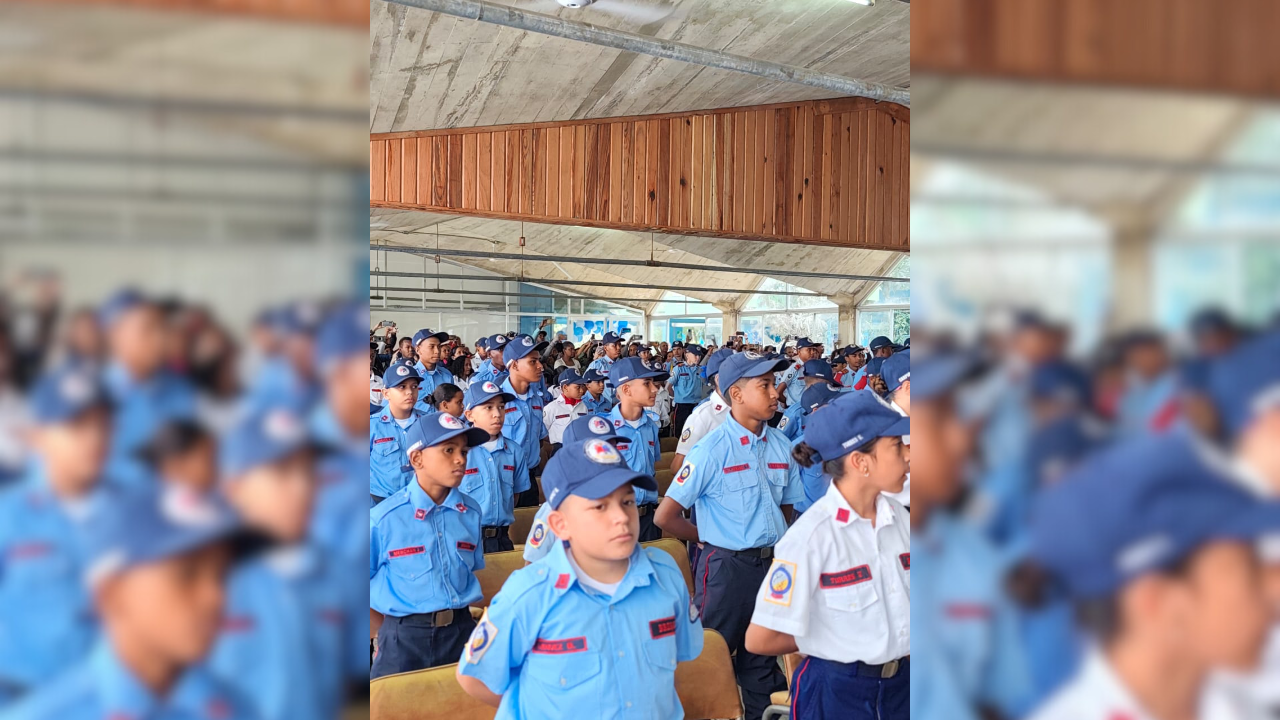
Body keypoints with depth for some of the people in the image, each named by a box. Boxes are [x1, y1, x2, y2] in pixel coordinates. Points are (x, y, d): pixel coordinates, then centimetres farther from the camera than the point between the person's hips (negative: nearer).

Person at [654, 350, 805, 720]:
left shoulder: (781, 445, 0)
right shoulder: (713, 449, -15)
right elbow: (666, 516, -14)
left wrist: (777, 546, 3)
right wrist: (711, 539, -2)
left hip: (772, 562, 5)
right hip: (727, 565, -5)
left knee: (763, 653, 19)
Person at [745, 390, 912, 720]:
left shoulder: (899, 517, -3)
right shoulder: (812, 534, -22)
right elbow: (760, 640, -19)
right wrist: (830, 643, -5)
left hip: (901, 681, 5)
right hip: (838, 690, -5)